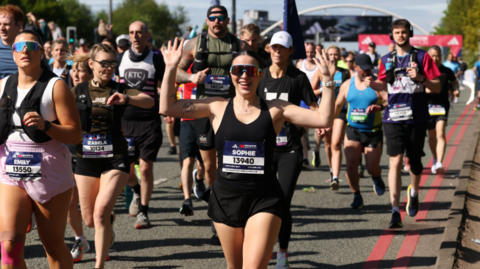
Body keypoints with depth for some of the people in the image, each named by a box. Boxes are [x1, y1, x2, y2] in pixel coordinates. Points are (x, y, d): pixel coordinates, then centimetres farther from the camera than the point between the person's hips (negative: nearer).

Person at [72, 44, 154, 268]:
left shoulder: (120, 90, -1)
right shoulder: (79, 91, 3)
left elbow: (149, 101, -18)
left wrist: (126, 99, -37)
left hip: (115, 160, -2)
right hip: (86, 159, 2)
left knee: (101, 211, -18)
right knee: (90, 220, 8)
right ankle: (109, 228, 44)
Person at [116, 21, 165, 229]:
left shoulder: (155, 59, 0)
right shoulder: (121, 58, 9)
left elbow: (163, 87, 3)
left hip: (149, 120, -3)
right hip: (125, 120, 3)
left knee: (145, 168, -6)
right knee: (125, 168, 6)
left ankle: (143, 212, 7)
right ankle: (137, 192, 38)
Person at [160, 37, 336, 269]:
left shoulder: (275, 109, 1)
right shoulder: (217, 107, 3)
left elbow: (323, 119, -4)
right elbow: (167, 107, -1)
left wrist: (328, 81, -11)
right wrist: (171, 69, -6)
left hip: (264, 199, -2)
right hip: (226, 197, 2)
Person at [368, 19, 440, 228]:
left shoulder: (422, 57, 1)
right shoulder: (386, 60, 9)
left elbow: (437, 88, -1)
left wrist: (420, 78, -18)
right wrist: (372, 83, -2)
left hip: (417, 117, -1)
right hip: (393, 117, 1)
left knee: (414, 160, 11)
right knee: (395, 161, -10)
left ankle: (414, 192, 42)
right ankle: (395, 210, -12)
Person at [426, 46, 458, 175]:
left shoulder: (447, 71, 3)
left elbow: (454, 82, 23)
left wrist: (456, 89, 2)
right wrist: (424, 89, -16)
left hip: (442, 106, -1)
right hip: (427, 106, 1)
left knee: (440, 134, -17)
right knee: (432, 135, 14)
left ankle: (439, 164, -26)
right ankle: (435, 159, 36)